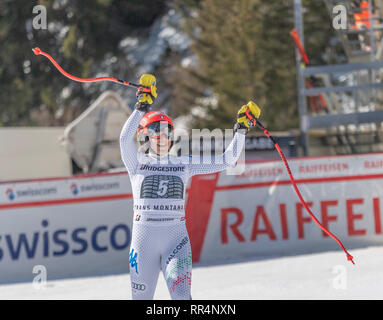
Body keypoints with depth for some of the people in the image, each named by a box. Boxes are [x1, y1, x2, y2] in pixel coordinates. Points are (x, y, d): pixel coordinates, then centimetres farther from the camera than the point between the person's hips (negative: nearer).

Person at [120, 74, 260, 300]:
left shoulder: (184, 165, 12)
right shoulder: (138, 163, 5)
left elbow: (226, 161, 10)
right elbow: (126, 138, -15)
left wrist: (241, 130, 3)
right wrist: (144, 105, -20)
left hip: (176, 238, 1)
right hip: (144, 237, -1)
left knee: (181, 295, -17)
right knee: (142, 296, 5)